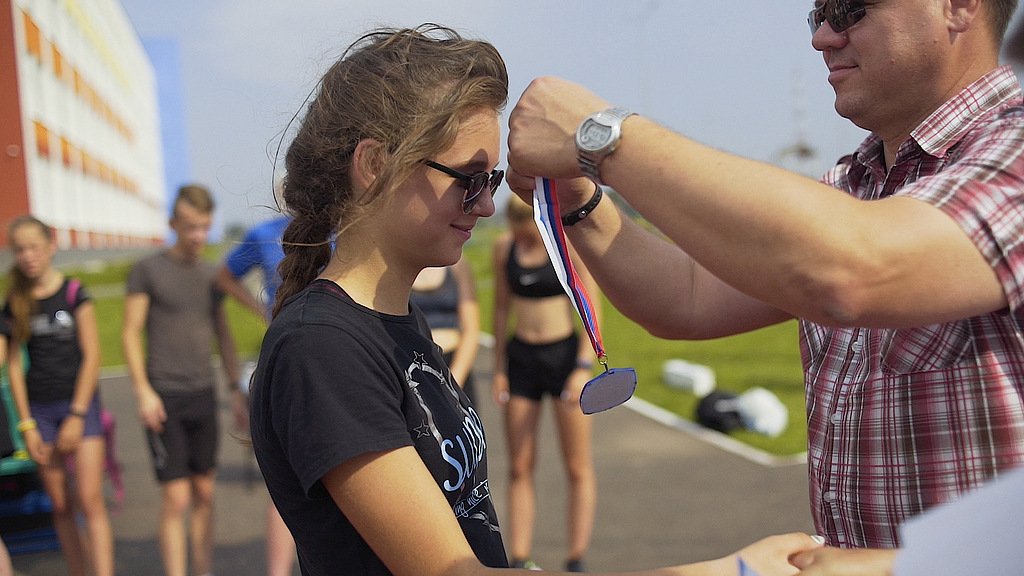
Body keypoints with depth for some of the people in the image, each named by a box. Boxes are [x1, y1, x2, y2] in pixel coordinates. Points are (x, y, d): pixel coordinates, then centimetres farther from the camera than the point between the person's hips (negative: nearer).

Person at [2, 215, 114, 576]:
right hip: (39, 410, 3)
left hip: (80, 404, -3)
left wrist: (77, 415, -9)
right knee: (61, 506, 7)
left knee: (90, 501, -9)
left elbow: (91, 356, -5)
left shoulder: (74, 293, -4)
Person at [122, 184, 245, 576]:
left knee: (205, 494, 7)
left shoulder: (211, 275, 13)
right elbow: (130, 333, -4)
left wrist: (236, 390, 12)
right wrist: (143, 391, -12)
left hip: (204, 396, 5)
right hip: (164, 399, -5)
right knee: (176, 498, -7)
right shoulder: (147, 270, -2)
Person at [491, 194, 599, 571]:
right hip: (520, 357, 3)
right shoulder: (504, 247, 3)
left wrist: (584, 368, -15)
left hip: (565, 353, -3)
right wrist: (499, 368, 9)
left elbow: (592, 312, -8)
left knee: (578, 467, 2)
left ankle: (576, 562, 11)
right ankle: (519, 561, 10)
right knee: (519, 468, 4)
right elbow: (501, 307, 11)